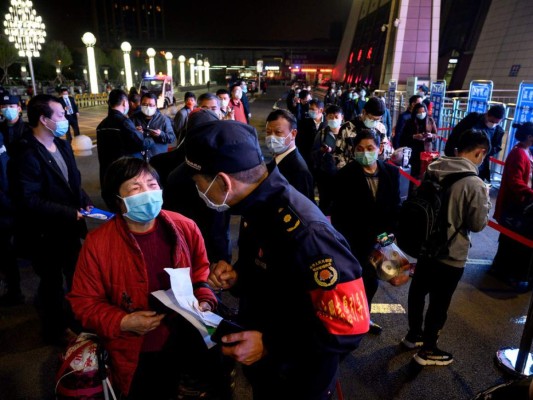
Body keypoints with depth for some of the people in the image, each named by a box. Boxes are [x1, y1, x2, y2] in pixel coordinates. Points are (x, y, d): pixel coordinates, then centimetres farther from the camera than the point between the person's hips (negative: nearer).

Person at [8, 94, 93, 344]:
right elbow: (29, 201, -28)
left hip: (69, 227, 8)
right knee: (52, 281, 14)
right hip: (45, 234, -7)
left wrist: (84, 202, -4)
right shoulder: (25, 155, -22)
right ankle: (55, 330, 38)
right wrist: (69, 213, -27)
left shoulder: (62, 145, 5)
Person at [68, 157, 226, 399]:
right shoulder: (97, 244, -15)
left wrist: (204, 302, -11)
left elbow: (202, 271, 6)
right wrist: (123, 322, -20)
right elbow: (84, 303, -7)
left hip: (189, 339, 3)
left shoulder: (185, 228, -9)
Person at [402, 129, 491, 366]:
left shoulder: (433, 170, -6)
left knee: (418, 291, 22)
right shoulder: (474, 184, -24)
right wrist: (486, 200, 1)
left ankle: (413, 335, 42)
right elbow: (478, 224, -14)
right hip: (452, 256, -6)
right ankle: (427, 351, 29)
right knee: (439, 304, 11)